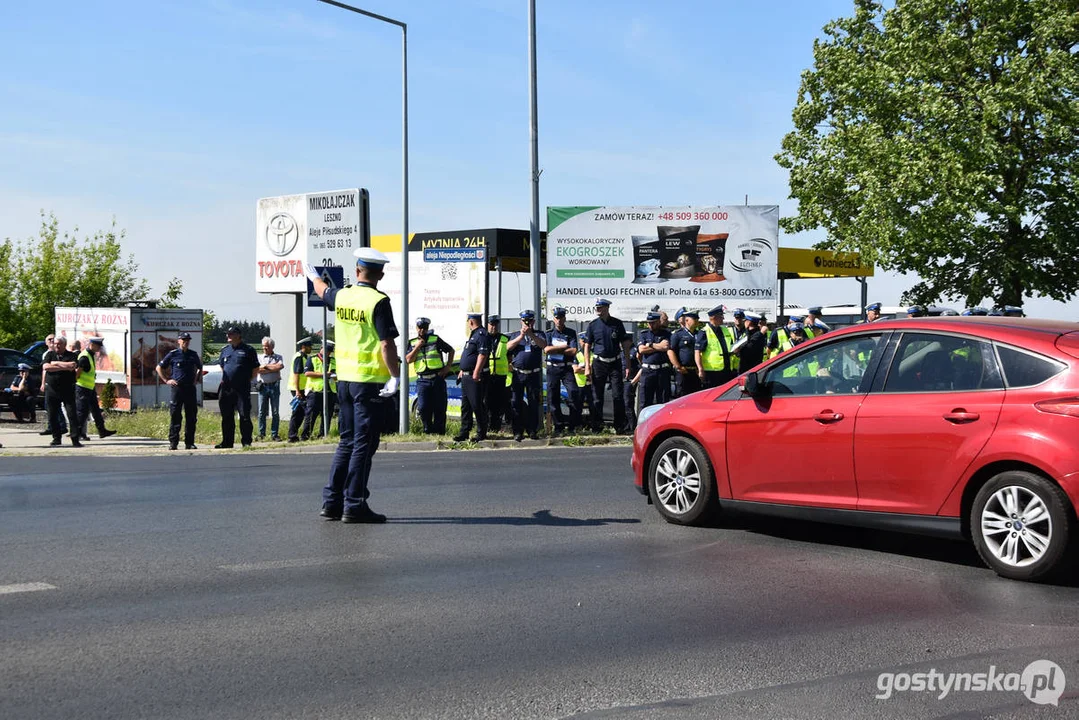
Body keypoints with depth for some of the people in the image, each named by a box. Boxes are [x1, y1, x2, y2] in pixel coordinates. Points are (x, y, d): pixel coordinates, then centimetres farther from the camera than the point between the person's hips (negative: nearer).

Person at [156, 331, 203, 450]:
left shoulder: (193, 354, 11)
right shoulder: (173, 354, 2)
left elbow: (200, 368, 28)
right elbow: (159, 368, 8)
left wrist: (197, 379, 13)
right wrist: (166, 380, 1)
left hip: (190, 388, 3)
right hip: (176, 388, -3)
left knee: (191, 417, 3)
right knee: (175, 416, -3)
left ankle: (189, 443, 9)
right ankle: (173, 442, 1)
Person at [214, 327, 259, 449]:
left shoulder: (248, 350, 0)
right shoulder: (225, 350, 15)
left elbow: (256, 369, 4)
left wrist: (247, 380, 1)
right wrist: (224, 379, 17)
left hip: (242, 389, -5)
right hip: (226, 388, 5)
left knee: (245, 416, -6)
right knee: (227, 417, 8)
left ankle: (246, 442, -1)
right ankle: (227, 442, 16)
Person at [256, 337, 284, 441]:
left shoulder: (278, 357, 9)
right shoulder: (259, 357, 10)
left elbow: (281, 366, -13)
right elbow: (257, 370, -7)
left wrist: (266, 366, -7)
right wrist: (273, 368, -7)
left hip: (274, 386, 0)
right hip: (263, 386, 0)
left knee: (275, 412, 1)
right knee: (262, 412, 1)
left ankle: (274, 434, 6)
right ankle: (261, 434, 7)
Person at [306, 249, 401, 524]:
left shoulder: (341, 296, 7)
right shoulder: (378, 302, -13)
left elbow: (322, 290, 31)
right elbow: (387, 344, -19)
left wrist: (313, 275, 51)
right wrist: (395, 376, -15)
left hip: (344, 378, 7)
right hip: (370, 381, -7)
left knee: (347, 442, 15)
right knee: (364, 444, -2)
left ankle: (332, 502, 18)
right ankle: (354, 505, 0)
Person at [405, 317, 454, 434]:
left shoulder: (435, 339, 7)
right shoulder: (412, 343, 11)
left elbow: (451, 350, 14)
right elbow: (408, 360, -1)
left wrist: (448, 366, 4)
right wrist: (417, 347, -9)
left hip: (438, 378, 0)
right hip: (423, 380, 0)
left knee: (440, 407, 1)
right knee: (423, 407, -11)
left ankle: (439, 431, 11)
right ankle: (428, 429, 9)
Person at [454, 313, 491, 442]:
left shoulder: (482, 335, -13)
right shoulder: (473, 335, 20)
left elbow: (482, 355, -22)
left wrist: (476, 372, -28)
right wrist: (462, 371, 27)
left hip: (475, 377, -10)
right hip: (466, 376, 10)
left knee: (477, 406, -6)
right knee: (465, 406, 11)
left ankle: (481, 433, 1)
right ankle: (464, 432, 16)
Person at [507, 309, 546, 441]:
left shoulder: (538, 334, 11)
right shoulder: (515, 335, 14)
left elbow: (543, 345, -11)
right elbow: (508, 347, -3)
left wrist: (531, 334, -24)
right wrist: (521, 336, -15)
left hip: (534, 374, -1)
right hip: (518, 374, 1)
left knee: (534, 403, 2)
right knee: (517, 403, 0)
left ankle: (533, 431, 9)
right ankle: (518, 432, 4)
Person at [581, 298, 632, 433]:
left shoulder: (617, 324, 2)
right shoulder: (592, 325, 3)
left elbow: (625, 345, 6)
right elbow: (587, 346, 5)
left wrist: (627, 365, 1)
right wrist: (587, 367, -3)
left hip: (615, 363, 0)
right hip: (599, 363, 1)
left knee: (618, 396, -2)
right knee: (597, 396, 3)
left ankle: (620, 426, 4)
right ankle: (597, 426, 10)